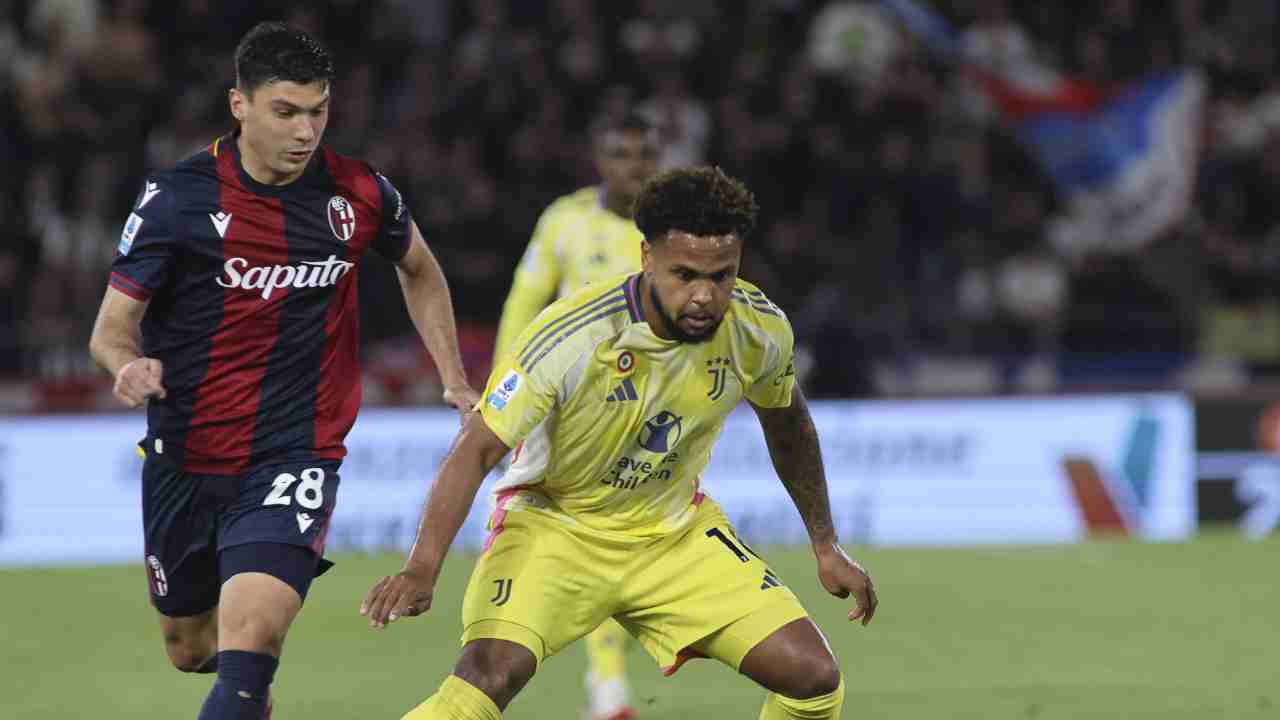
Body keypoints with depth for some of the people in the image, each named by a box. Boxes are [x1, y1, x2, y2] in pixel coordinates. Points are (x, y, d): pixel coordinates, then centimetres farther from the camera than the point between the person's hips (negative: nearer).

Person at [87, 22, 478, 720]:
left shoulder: (359, 194, -4)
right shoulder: (177, 196, -10)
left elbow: (419, 271, 19)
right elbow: (112, 326, -6)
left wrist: (455, 381, 16)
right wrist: (129, 365, -29)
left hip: (296, 454, -1)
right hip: (184, 458, 1)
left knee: (249, 640, -24)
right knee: (190, 649, 18)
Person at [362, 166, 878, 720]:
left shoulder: (760, 331, -13)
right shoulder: (571, 337, -28)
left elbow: (787, 425, 10)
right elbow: (478, 449, -25)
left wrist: (826, 547, 14)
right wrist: (422, 568, -37)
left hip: (675, 528, 5)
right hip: (554, 523, -4)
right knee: (491, 674, -31)